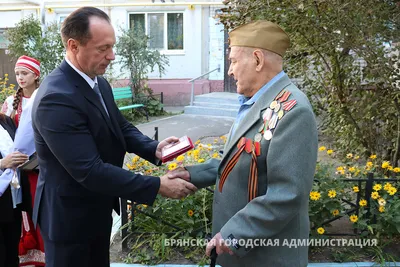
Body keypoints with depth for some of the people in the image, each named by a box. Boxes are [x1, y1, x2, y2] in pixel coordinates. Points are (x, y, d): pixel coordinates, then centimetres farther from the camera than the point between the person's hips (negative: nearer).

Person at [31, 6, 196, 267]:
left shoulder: (98, 83, -1)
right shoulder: (57, 98, -30)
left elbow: (121, 127, 8)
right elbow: (90, 171, -32)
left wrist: (154, 148, -12)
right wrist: (157, 186, -29)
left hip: (98, 208, 8)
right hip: (70, 215, -8)